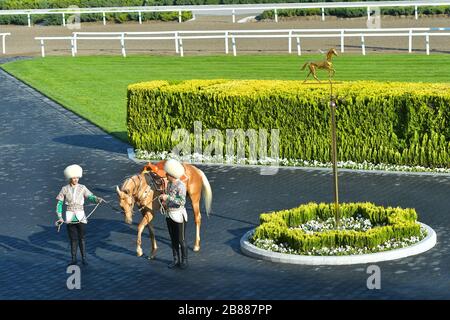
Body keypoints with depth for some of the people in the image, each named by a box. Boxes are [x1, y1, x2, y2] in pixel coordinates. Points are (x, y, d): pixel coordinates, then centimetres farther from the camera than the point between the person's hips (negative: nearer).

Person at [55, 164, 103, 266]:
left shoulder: (82, 188, 1)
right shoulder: (65, 189, 1)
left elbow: (90, 197, -13)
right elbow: (59, 204, 1)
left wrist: (97, 199, -36)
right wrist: (60, 217, -9)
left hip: (81, 216, 0)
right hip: (70, 217, 0)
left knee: (82, 238, 2)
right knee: (73, 238, 5)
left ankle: (84, 258, 9)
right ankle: (74, 259, 12)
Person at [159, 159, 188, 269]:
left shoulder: (181, 186, -20)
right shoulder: (169, 184, 4)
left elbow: (182, 201, -29)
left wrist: (167, 197, -29)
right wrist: (164, 199, 3)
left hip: (178, 215, -7)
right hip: (169, 215, 7)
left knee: (181, 240, 4)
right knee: (173, 239, 14)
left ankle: (184, 261, 18)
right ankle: (176, 260, 24)